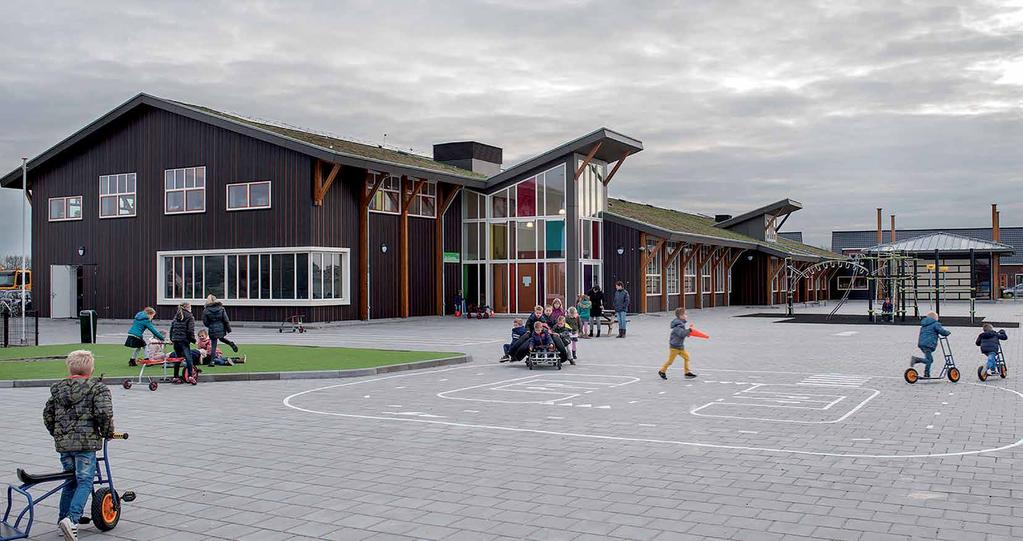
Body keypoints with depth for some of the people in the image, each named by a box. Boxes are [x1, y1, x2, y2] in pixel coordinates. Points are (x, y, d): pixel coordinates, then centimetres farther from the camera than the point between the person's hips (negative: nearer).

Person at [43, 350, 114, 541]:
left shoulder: (57, 388, 12)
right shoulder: (97, 389, -5)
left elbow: (48, 414, 16)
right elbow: (104, 413, -16)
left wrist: (56, 434, 29)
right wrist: (107, 432, 0)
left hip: (63, 442, 6)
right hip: (86, 442, -5)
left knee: (71, 481, 19)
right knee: (85, 482, -3)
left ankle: (63, 518, 24)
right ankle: (71, 520, -18)